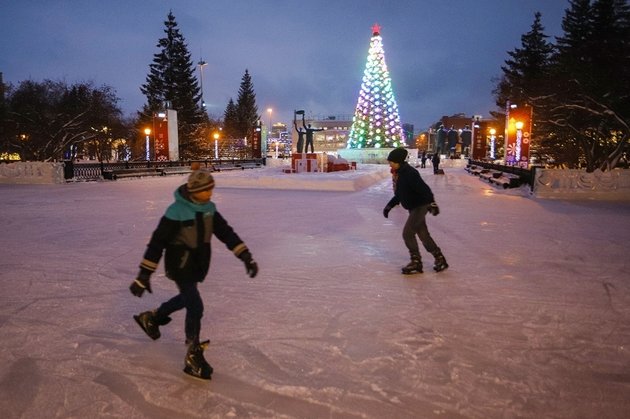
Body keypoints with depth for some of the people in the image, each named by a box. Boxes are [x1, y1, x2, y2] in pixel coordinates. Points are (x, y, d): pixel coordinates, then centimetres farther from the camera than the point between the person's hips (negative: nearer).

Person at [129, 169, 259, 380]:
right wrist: (144, 275, -23)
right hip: (180, 265, -8)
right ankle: (193, 356, 6)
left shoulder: (208, 208, -3)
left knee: (188, 298, 25)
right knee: (195, 307, -10)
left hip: (198, 264, 8)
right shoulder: (177, 211, -24)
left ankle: (151, 318, 50)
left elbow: (226, 232, 1)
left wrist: (245, 256, -5)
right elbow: (157, 242, -23)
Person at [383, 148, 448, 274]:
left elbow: (424, 189, -27)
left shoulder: (409, 173, -22)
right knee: (423, 234, 13)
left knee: (407, 233, -10)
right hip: (413, 207, 9)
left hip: (420, 206, -9)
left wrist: (432, 203, -33)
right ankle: (439, 259, 25)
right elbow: (399, 194, 19)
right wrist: (389, 206, 18)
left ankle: (416, 263, 2)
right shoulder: (398, 173, 7)